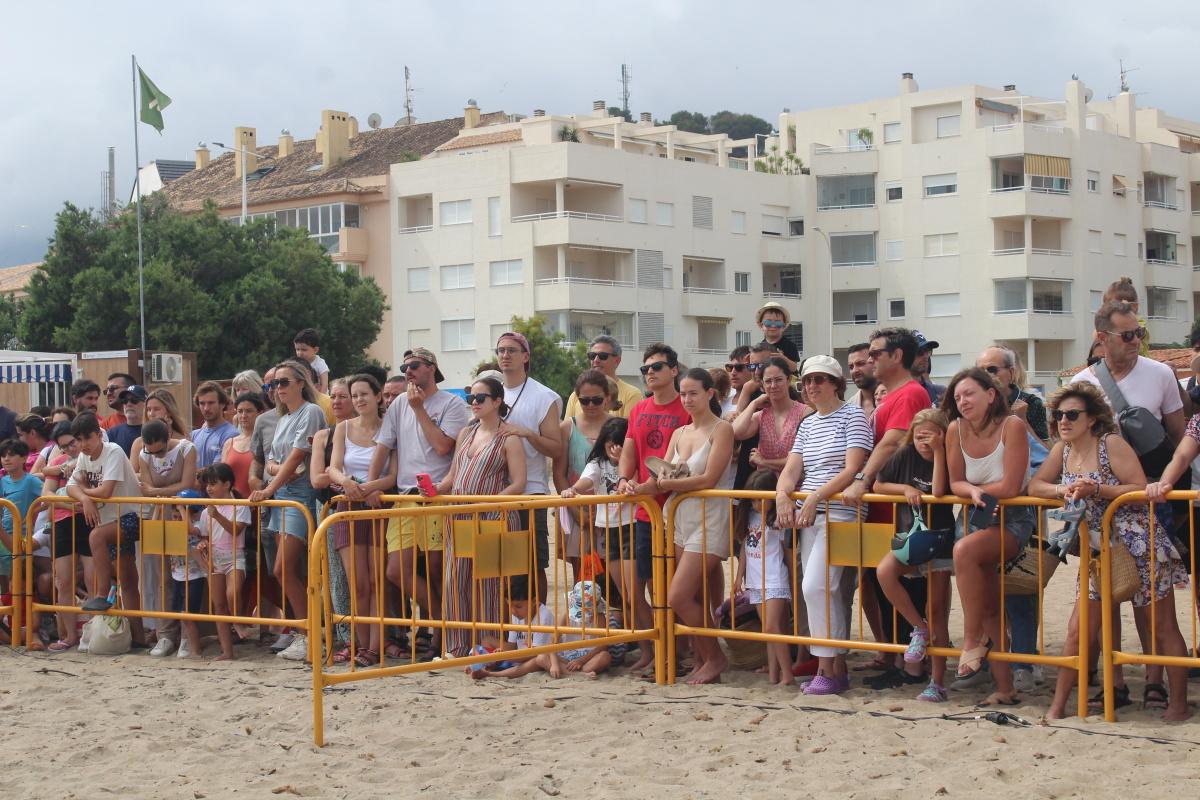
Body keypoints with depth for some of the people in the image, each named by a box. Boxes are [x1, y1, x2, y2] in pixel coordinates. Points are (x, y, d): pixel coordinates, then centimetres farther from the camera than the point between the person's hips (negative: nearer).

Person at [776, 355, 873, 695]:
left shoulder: (852, 416, -3)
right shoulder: (807, 424, 19)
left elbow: (852, 470, -13)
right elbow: (791, 469, 11)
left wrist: (815, 498, -20)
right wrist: (783, 496, -10)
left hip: (839, 512, -7)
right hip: (809, 514, 7)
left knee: (816, 586, -17)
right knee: (827, 591, 6)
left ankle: (830, 670, -11)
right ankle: (835, 667, 10)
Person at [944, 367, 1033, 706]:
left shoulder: (1012, 426, -16)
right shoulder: (956, 430, -1)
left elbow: (1010, 487, -19)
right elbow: (955, 483, 4)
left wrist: (973, 487, -6)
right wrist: (973, 491, -17)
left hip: (1015, 520, -6)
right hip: (982, 520, 6)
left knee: (964, 550, -32)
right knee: (990, 611, 2)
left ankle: (973, 639, -19)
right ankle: (1004, 688, 9)